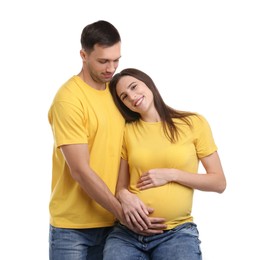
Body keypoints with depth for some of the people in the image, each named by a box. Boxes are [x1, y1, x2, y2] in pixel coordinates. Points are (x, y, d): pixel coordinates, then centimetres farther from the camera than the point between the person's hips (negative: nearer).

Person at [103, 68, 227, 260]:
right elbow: (121, 184, 11)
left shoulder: (194, 123, 2)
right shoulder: (127, 131, 9)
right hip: (127, 231, 2)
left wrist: (171, 174, -9)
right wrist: (124, 196, -12)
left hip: (177, 233, -2)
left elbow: (219, 182, 2)